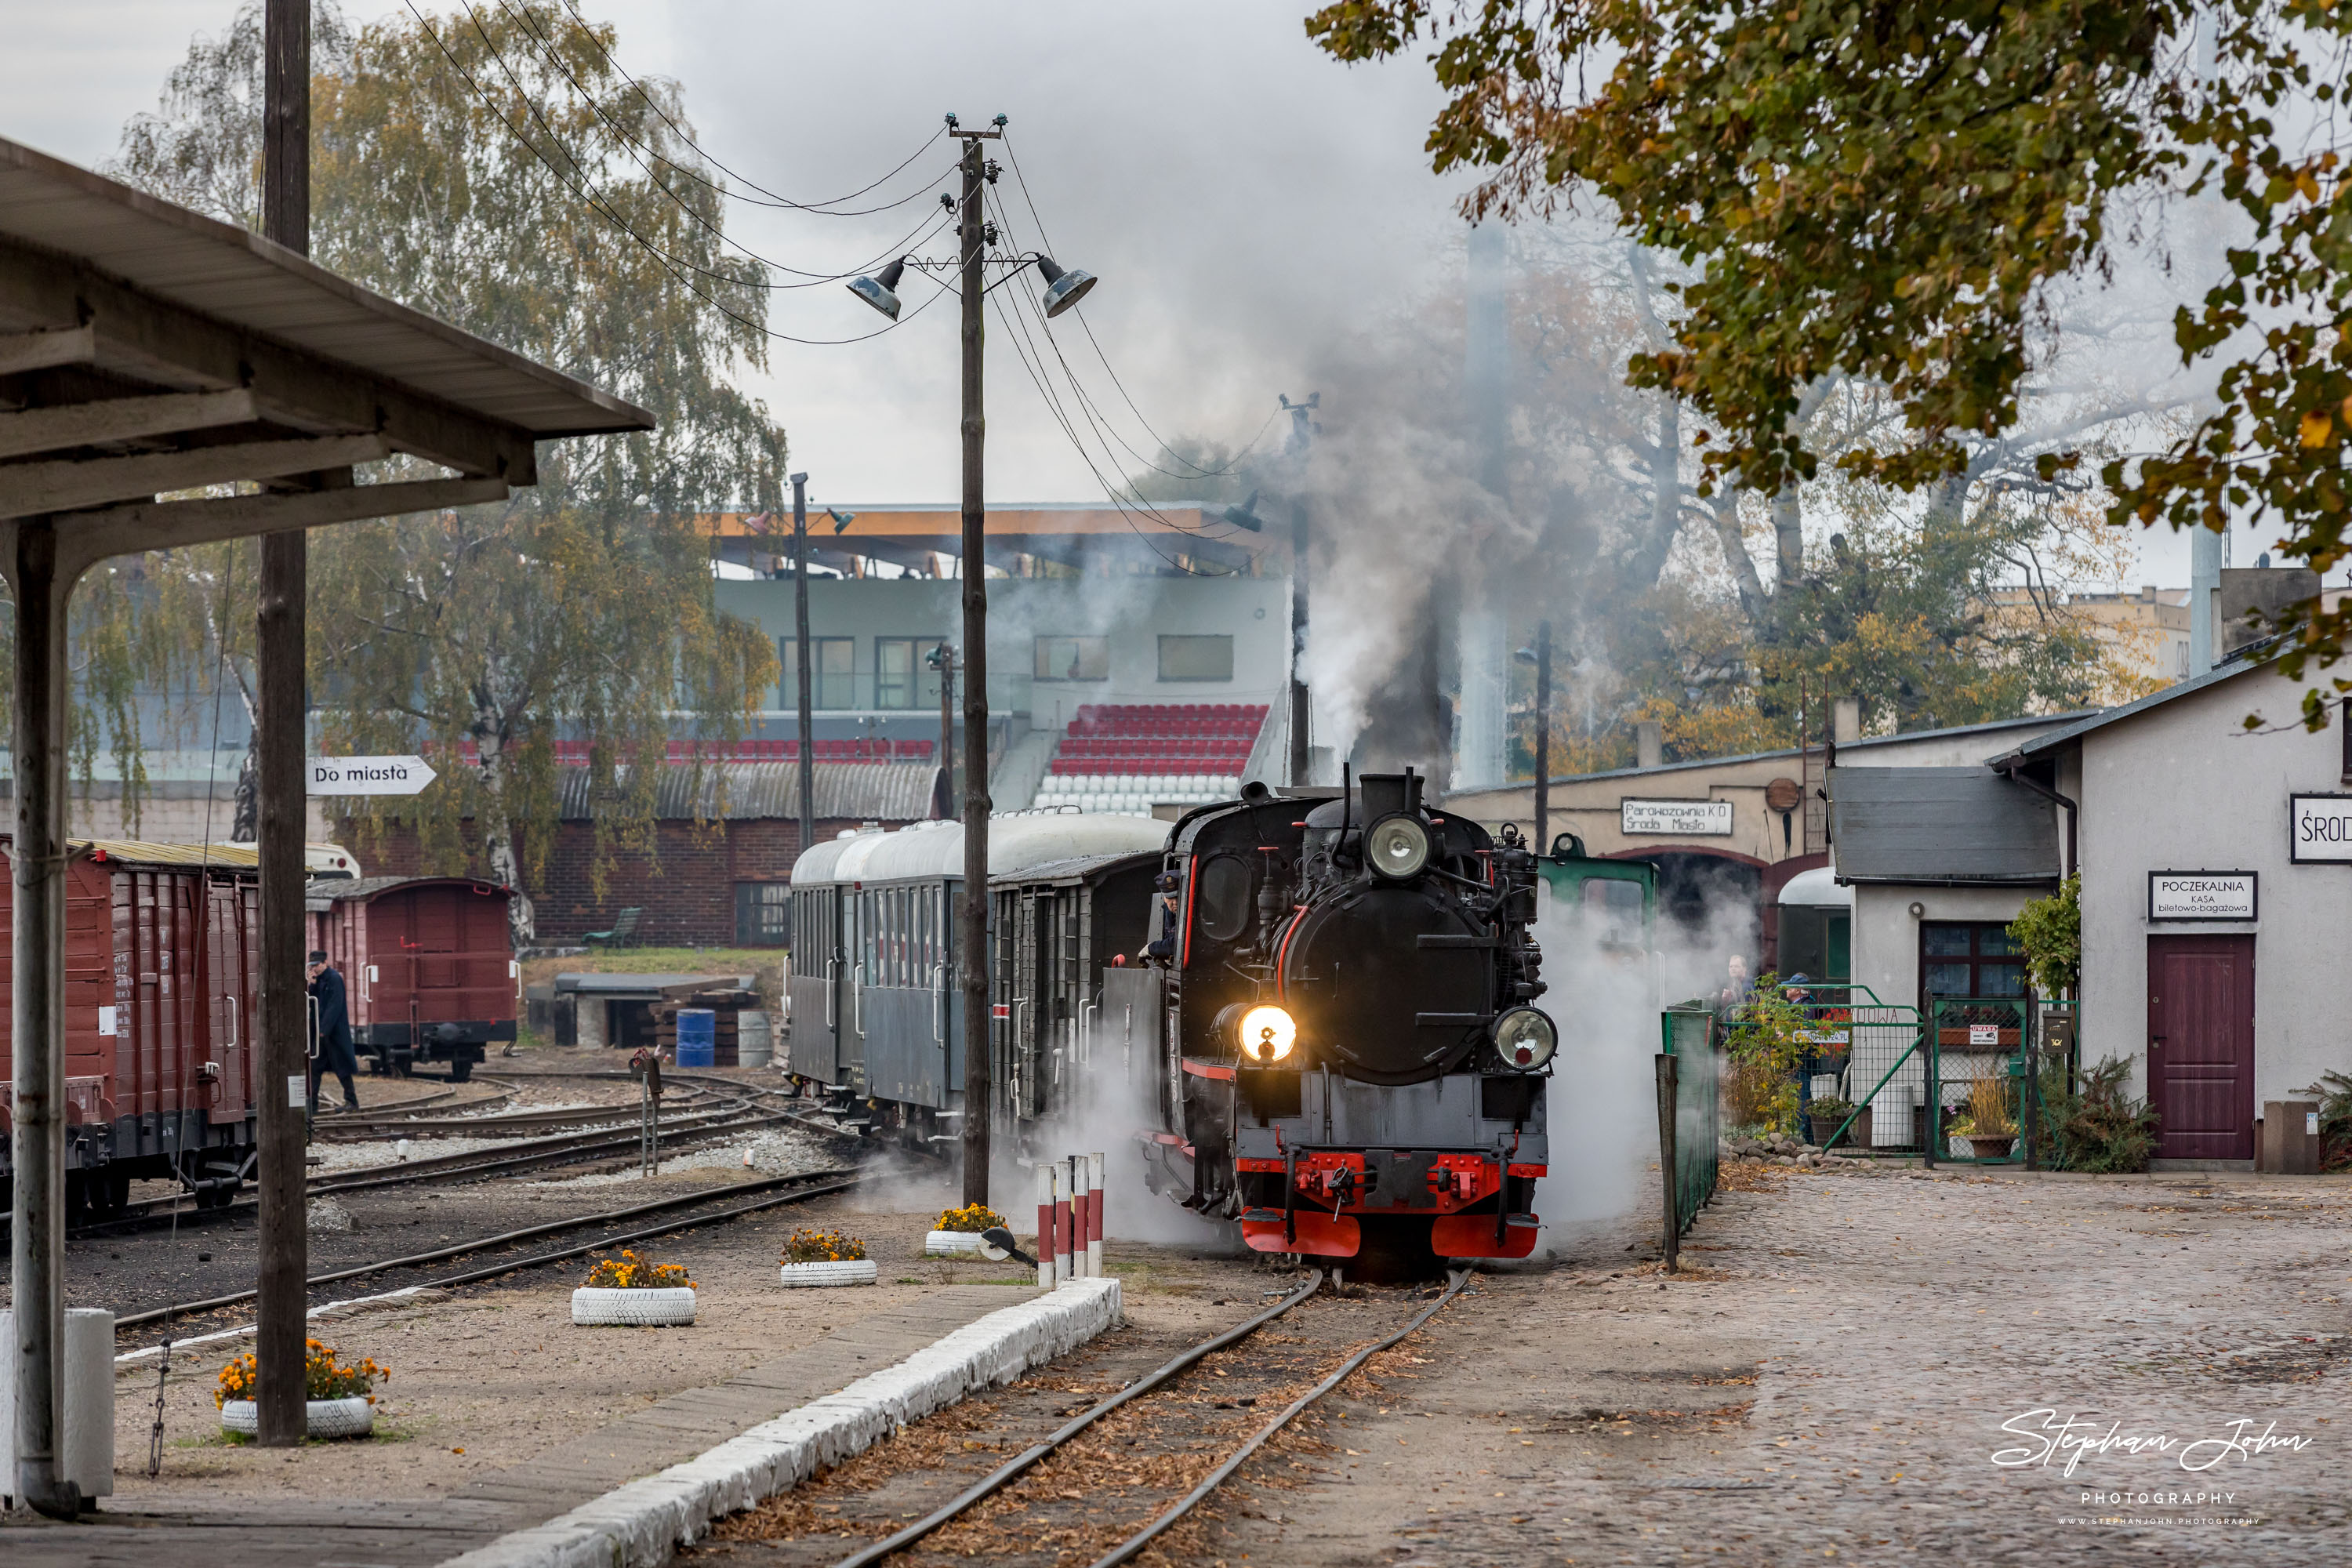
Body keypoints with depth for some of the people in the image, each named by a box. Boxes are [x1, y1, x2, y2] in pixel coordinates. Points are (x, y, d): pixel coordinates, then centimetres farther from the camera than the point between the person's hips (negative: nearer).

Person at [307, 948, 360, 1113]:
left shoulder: (334, 979, -13)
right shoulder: (318, 980, 12)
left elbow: (334, 1006, -17)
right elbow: (312, 1002, 10)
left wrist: (325, 1029, -20)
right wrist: (312, 985, -5)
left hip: (334, 1031, -8)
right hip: (319, 1030, 8)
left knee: (341, 1066, 0)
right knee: (314, 1068, 4)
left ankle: (351, 1100, 11)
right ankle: (312, 1104, 5)